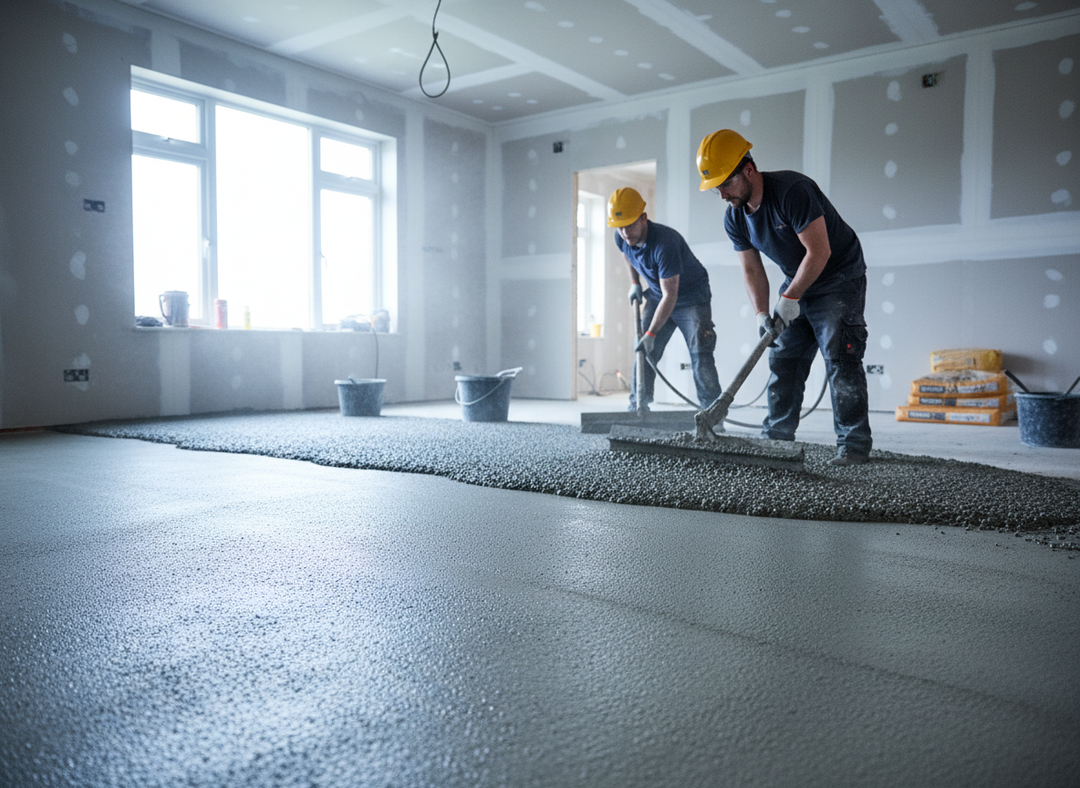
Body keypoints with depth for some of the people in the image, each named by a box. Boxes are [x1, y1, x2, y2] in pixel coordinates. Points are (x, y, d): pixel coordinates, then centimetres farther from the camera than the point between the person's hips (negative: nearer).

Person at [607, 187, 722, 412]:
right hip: (657, 296, 7)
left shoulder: (665, 243, -35)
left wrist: (651, 334, -34)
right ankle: (638, 408, 7)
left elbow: (670, 296, -34)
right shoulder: (622, 238, -13)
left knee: (700, 354, -16)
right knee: (642, 353, 1)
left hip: (691, 297, -7)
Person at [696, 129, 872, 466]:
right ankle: (776, 436, 12)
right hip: (797, 282, 7)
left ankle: (854, 445, -9)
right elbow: (752, 270, 1)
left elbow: (820, 252, -28)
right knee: (783, 359, 5)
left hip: (839, 277, -7)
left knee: (840, 359, -13)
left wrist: (789, 299, -24)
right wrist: (761, 313, -12)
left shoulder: (792, 190, -27)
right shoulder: (734, 218, -4)